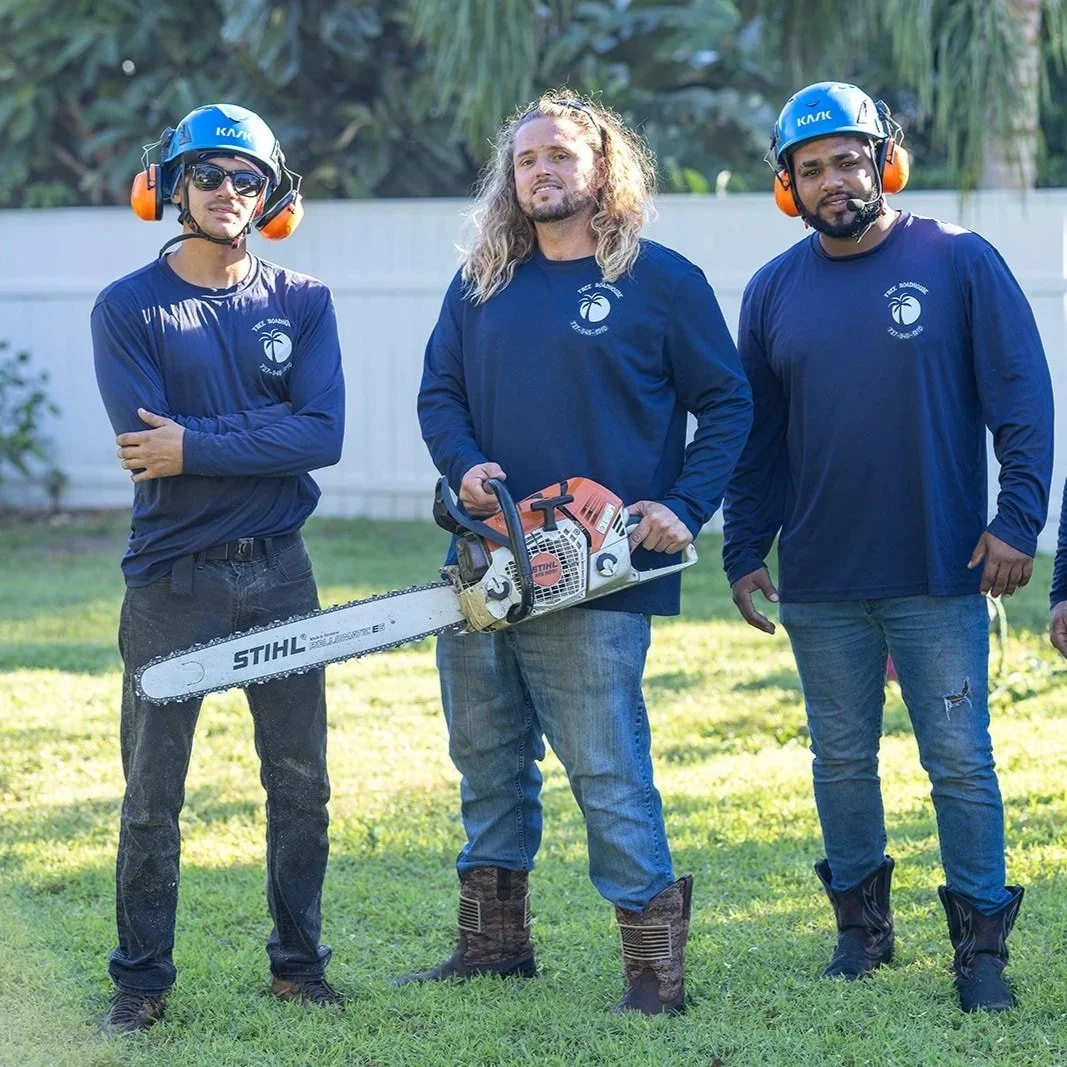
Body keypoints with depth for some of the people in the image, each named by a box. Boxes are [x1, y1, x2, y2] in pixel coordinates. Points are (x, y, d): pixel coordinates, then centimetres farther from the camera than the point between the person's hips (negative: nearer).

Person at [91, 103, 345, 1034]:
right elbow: (145, 448, -15)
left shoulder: (302, 303, 3)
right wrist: (266, 424, -14)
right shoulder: (129, 309, -3)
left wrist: (194, 444, -17)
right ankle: (142, 982, 11)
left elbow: (323, 436, -11)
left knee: (301, 784, 9)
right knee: (152, 797, 2)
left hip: (279, 572, 3)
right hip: (172, 576, -2)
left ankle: (298, 961, 22)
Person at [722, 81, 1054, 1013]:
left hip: (939, 574, -4)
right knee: (842, 759, 12)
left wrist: (1018, 519, -11)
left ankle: (982, 944, 7)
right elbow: (754, 437, 13)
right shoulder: (775, 291, 7)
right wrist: (744, 554, 11)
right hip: (819, 584, 4)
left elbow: (1023, 399, -5)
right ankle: (861, 923, 26)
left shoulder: (960, 262, -4)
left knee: (961, 761, -1)